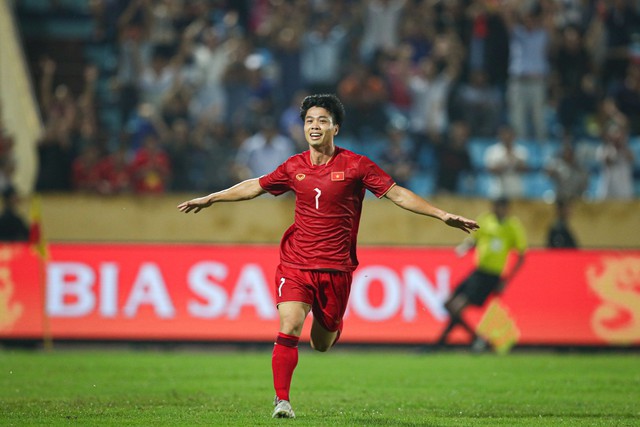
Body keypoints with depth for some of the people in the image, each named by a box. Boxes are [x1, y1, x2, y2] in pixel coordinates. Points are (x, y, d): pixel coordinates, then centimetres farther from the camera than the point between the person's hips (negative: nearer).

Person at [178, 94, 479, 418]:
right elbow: (254, 187, 20)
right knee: (289, 329, -18)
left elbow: (397, 194, -2)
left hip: (336, 269, -1)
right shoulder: (294, 167, 5)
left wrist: (442, 215, -9)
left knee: (321, 344, 8)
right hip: (295, 264, 1)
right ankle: (282, 400, -9)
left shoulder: (355, 165, -4)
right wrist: (209, 199, 25)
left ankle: (334, 325, 44)